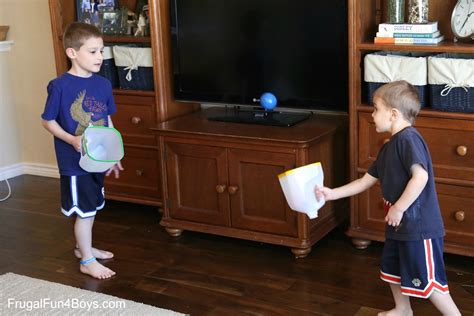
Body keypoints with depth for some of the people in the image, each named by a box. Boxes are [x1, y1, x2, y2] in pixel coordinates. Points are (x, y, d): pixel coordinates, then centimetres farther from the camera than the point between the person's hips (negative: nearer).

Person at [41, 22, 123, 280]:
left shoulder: (103, 84, 2)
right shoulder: (59, 86, -15)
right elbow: (47, 121, -8)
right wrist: (72, 140, -22)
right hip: (74, 161, -6)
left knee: (91, 207, 20)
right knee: (84, 210, 1)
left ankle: (82, 246, 40)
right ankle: (87, 261, 16)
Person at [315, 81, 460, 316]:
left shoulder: (408, 138, -19)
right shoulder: (389, 147, 12)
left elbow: (420, 176, -30)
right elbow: (365, 181, 16)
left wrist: (398, 209, -24)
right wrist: (332, 194, 12)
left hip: (419, 226, -10)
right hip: (400, 226, 10)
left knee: (427, 280, -2)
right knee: (392, 269, 24)